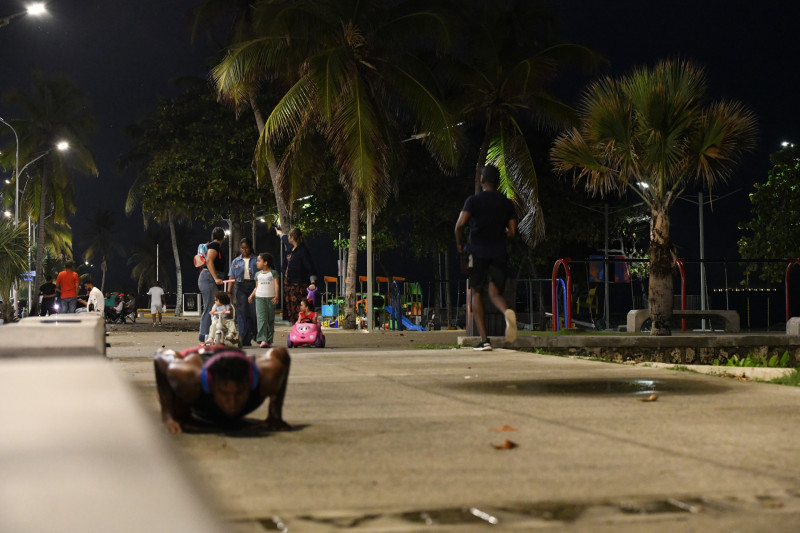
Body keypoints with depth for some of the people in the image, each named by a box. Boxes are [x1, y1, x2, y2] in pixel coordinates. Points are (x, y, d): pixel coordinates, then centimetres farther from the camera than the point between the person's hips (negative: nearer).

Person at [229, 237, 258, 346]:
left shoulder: (256, 260, 7)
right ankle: (245, 340, -4)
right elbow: (232, 278, 11)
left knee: (254, 312, -8)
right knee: (242, 312, -4)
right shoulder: (236, 262, 14)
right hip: (241, 287, 2)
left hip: (253, 286, -2)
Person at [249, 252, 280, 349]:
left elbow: (276, 285, -3)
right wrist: (251, 296, 6)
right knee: (261, 319, -11)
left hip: (271, 298, -1)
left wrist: (276, 296, -15)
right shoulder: (258, 274, 14)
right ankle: (263, 340, -19)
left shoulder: (273, 273, 4)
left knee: (270, 320, 4)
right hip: (259, 298, 1)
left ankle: (269, 341, 9)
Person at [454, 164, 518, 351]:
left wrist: (459, 243, 2)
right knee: (495, 293, 6)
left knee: (477, 293, 7)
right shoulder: (507, 203, 8)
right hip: (499, 252, 2)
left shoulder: (473, 200, -2)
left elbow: (460, 224, -14)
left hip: (478, 252, -2)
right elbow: (512, 232, 6)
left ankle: (484, 339, -2)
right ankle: (507, 311, -32)